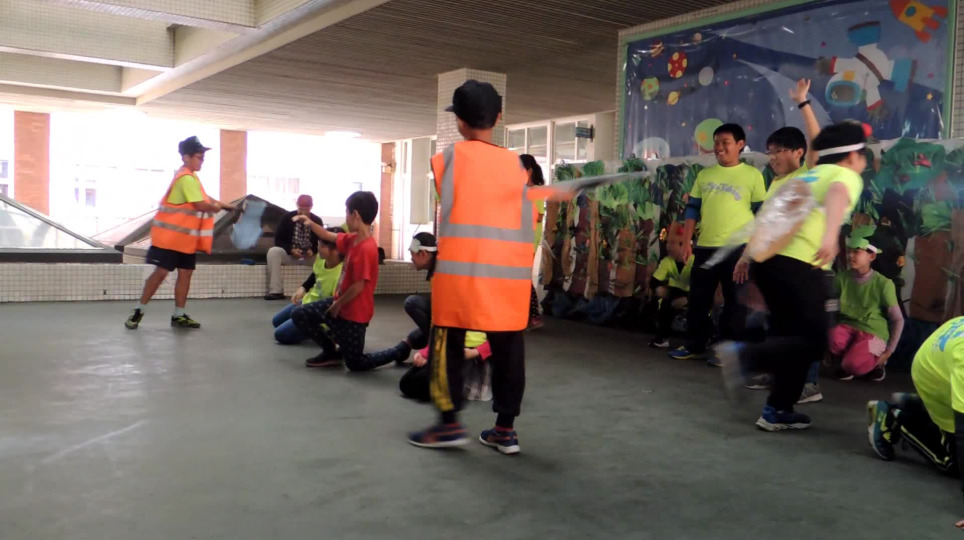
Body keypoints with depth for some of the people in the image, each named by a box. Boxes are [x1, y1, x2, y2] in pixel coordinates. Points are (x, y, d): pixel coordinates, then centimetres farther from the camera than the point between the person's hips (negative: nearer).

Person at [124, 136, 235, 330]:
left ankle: (179, 315, 13)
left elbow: (204, 198, 19)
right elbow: (201, 205, -22)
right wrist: (216, 207, -3)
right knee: (161, 272, -6)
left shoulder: (190, 176, 12)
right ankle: (138, 311, 5)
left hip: (186, 236, 10)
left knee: (185, 272, 7)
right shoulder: (186, 178, -20)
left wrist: (224, 205, 8)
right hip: (171, 236, -9)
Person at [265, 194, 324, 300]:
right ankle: (276, 291, -35)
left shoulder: (317, 221, -2)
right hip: (290, 254, 0)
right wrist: (291, 250, -23)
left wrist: (313, 251, -21)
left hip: (310, 255, 0)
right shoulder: (287, 218, -4)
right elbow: (278, 239, -5)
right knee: (273, 251, -31)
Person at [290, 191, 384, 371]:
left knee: (355, 364, -1)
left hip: (354, 313, -9)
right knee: (299, 314, 12)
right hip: (340, 302, 9)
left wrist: (338, 304, -13)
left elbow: (358, 286, -26)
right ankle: (332, 352, 21)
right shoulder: (352, 238, 0)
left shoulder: (367, 248, -28)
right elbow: (329, 237, 19)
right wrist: (310, 223, 7)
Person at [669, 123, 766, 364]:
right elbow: (692, 209, 12)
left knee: (733, 301, 4)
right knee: (698, 299, 9)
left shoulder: (752, 175, 0)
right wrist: (686, 241, 4)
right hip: (705, 246, 4)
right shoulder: (704, 175, 11)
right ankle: (695, 346, 22)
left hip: (738, 247, -4)